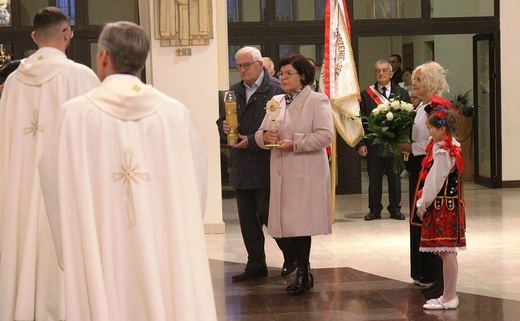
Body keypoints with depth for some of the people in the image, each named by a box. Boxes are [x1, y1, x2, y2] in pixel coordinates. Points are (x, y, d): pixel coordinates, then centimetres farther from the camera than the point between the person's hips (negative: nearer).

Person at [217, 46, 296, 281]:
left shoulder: (275, 89, -9)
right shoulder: (235, 91, 14)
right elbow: (222, 121, 20)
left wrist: (251, 141, -18)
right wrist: (224, 127, -4)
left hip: (266, 165, -7)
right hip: (241, 166, 7)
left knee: (267, 213, -4)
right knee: (247, 218, 9)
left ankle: (291, 255, 17)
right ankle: (255, 265, 18)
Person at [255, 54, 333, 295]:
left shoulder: (317, 101, -3)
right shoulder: (276, 102, 17)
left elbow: (325, 135, -13)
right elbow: (260, 134, 18)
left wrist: (294, 143, -18)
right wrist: (265, 136, -6)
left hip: (306, 173, -6)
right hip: (281, 173, 6)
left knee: (300, 223, -6)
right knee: (285, 223, 6)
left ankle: (302, 274, 5)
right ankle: (303, 270, 19)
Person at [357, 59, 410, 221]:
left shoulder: (402, 94, 6)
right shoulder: (366, 95, 4)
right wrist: (361, 143, -7)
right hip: (373, 144, 0)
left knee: (395, 179, 8)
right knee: (374, 180, 6)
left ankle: (395, 209, 19)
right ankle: (375, 210, 16)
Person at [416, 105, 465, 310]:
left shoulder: (442, 152, -17)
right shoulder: (452, 147, 12)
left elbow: (434, 182, -16)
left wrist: (422, 205, -7)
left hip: (442, 206, -10)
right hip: (451, 204, 10)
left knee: (446, 252, -4)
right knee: (448, 252, 13)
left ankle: (449, 298, 1)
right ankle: (449, 295, 20)